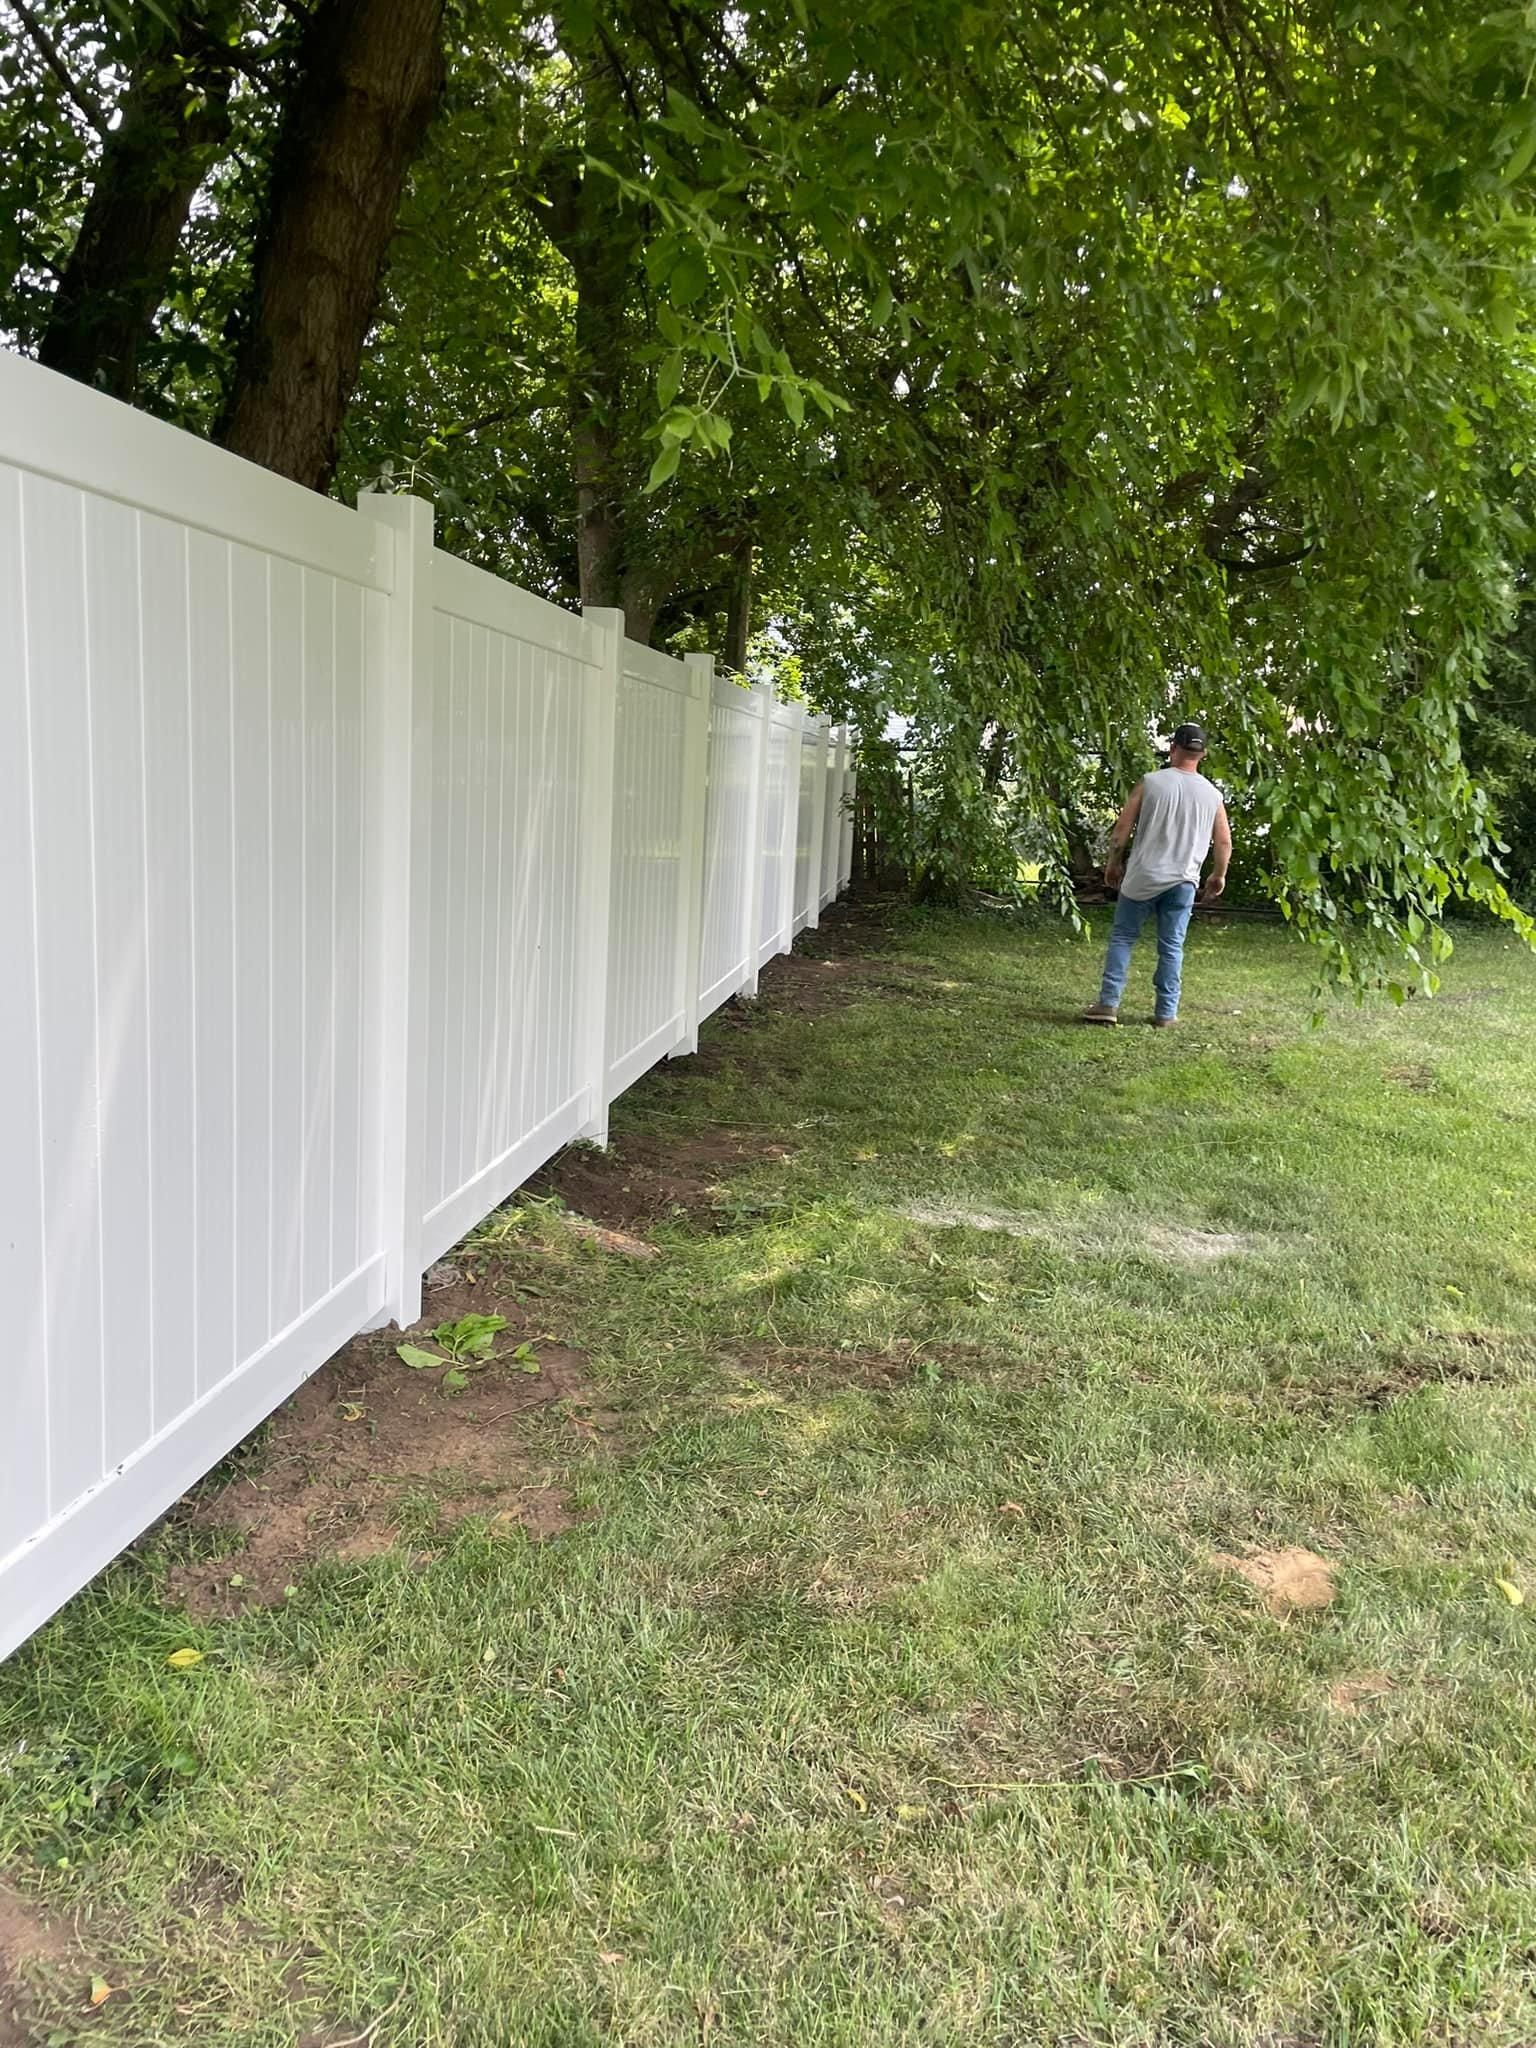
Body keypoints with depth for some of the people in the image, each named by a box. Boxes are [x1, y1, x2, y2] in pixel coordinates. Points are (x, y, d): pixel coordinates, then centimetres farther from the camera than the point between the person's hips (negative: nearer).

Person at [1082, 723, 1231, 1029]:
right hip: (1183, 881, 2)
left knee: (1122, 937, 7)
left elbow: (1122, 827, -6)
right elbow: (1224, 842, 7)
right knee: (1171, 947, 8)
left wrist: (1113, 863, 7)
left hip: (1142, 877, -2)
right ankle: (1166, 1013, 10)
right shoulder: (1213, 795, 3)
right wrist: (1218, 876, 22)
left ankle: (1108, 1004, 1)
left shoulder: (1150, 783, -5)